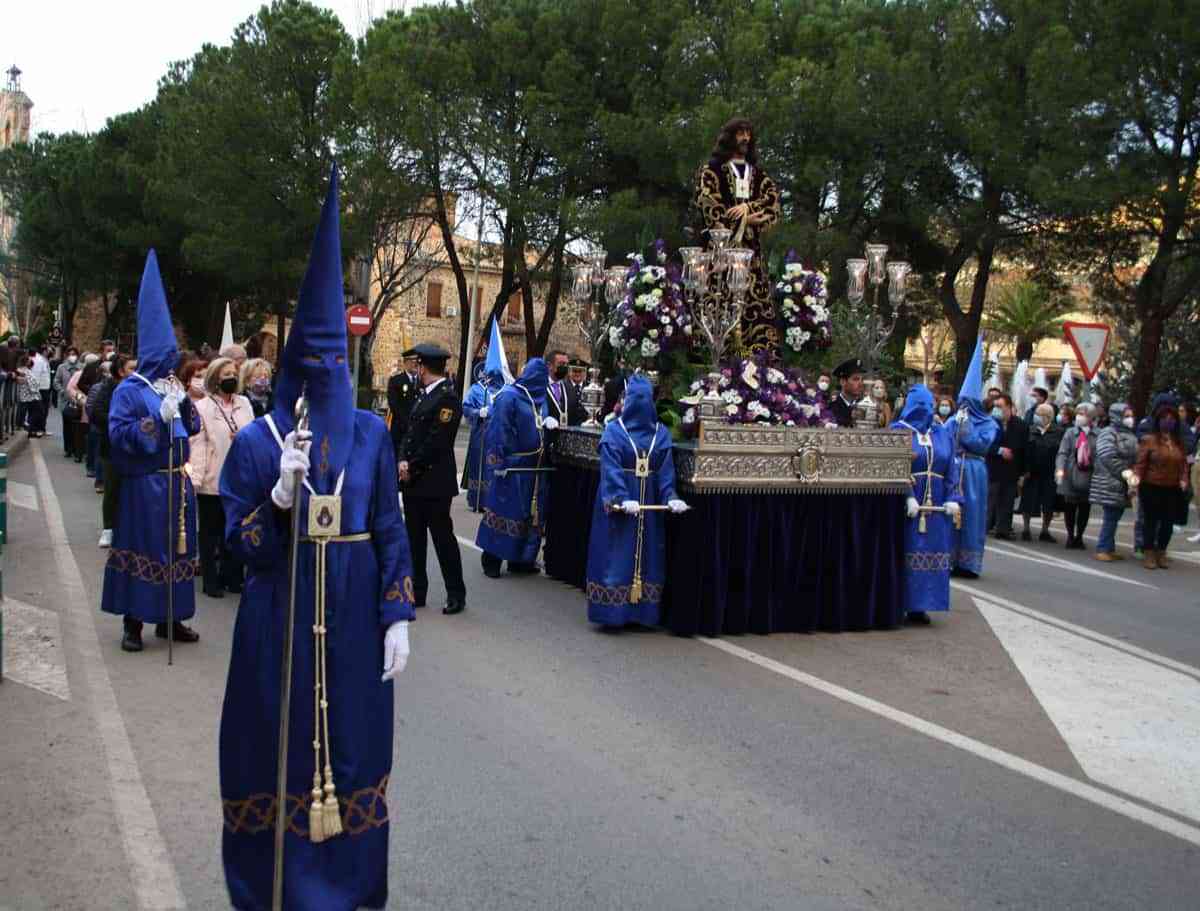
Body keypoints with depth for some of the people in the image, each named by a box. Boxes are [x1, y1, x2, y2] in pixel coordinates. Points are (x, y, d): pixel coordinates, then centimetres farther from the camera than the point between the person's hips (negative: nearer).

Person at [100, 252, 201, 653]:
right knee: (142, 548, -1)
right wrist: (159, 417, -21)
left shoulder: (171, 386, 12)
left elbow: (192, 426, 12)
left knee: (175, 548, 9)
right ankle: (133, 621, 8)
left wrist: (183, 401, -6)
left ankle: (169, 618, 19)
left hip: (177, 481, 6)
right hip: (144, 484, -6)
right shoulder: (129, 391, -8)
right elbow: (118, 434, -16)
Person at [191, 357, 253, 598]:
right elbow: (198, 445, -11)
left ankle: (232, 577, 21)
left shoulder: (244, 403, 7)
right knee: (210, 533, 8)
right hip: (213, 481, -4)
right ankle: (211, 581, 15)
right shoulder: (202, 407, -6)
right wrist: (195, 478, -16)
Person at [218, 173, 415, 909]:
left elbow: (391, 532, 3)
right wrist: (282, 490, -22)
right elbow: (243, 546, -5)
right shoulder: (256, 443, -4)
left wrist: (397, 618, -2)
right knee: (283, 747, 7)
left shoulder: (371, 434, 1)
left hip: (354, 620, 2)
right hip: (281, 620, -1)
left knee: (351, 744, 11)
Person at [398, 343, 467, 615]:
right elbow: (411, 432, 14)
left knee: (442, 537, -3)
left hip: (434, 482, -9)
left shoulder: (447, 398, -13)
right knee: (414, 538, 12)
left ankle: (456, 595, 6)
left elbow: (437, 441, -18)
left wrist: (412, 467, -12)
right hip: (413, 481, 9)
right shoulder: (424, 396, 14)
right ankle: (416, 591, 21)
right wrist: (403, 462, -2)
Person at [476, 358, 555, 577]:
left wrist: (548, 421, 2)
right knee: (504, 513, -2)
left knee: (531, 515, 11)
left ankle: (521, 559, 21)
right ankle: (492, 561, 7)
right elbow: (499, 430, -15)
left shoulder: (540, 398, 12)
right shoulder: (509, 396, -11)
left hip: (535, 468, 8)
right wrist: (498, 463, -20)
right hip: (513, 467, -8)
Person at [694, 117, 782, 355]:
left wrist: (749, 206, -12)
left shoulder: (759, 175, 22)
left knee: (759, 305, -4)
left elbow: (774, 203, 7)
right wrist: (745, 219, -5)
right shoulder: (710, 171, 9)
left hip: (751, 249, 4)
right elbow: (709, 208, -4)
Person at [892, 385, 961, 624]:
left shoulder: (943, 433, 14)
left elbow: (951, 470, 9)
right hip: (907, 504, -4)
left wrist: (952, 499, -4)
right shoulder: (898, 431, 1)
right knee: (907, 550, -3)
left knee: (932, 553, 2)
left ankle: (918, 605, 7)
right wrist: (907, 496, -21)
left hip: (936, 504, 4)